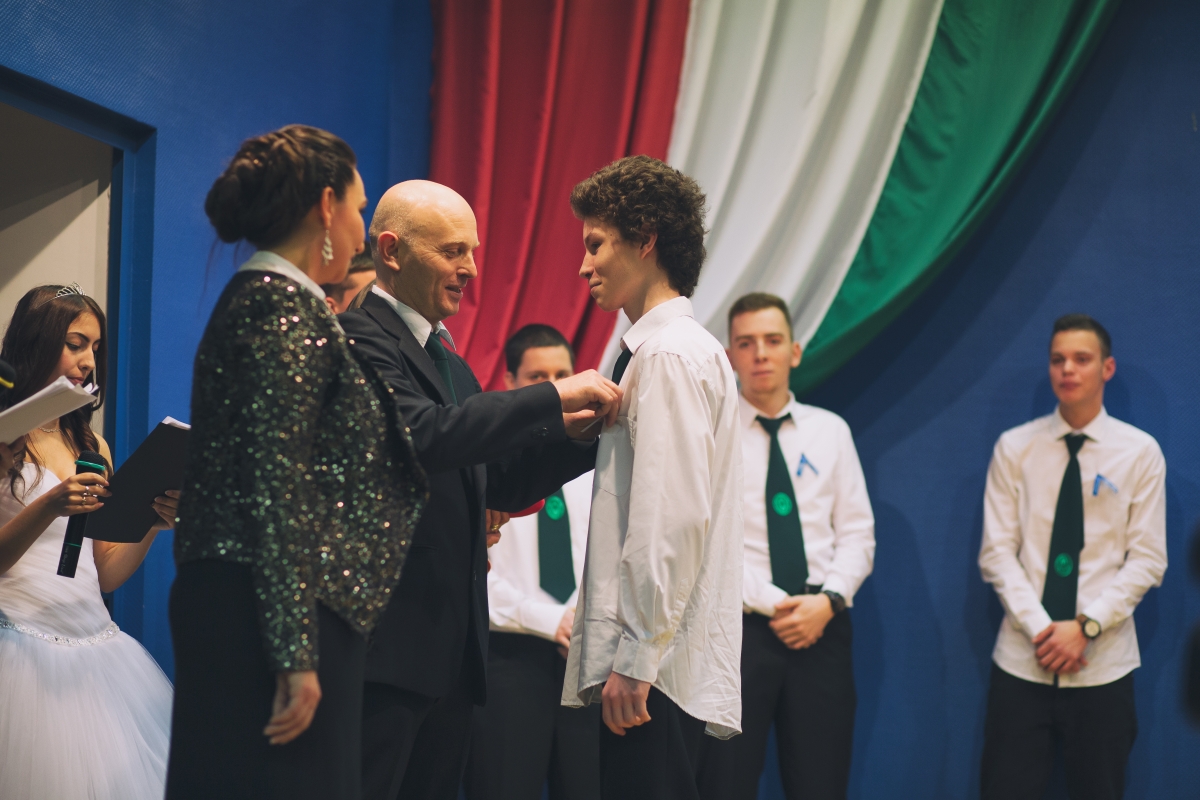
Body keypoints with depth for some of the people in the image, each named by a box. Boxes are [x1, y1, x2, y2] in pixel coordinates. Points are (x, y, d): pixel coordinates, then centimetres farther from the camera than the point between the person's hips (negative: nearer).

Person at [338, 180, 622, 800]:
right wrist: (554, 398, -21)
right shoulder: (359, 334, -8)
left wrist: (573, 433, 2)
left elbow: (499, 485, 20)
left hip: (452, 651, 9)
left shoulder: (449, 362, 22)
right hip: (386, 649, -9)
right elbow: (421, 435, -25)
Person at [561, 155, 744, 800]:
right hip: (654, 665, 10)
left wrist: (636, 659, -18)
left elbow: (676, 517, -19)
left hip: (654, 669, -10)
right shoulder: (681, 349, 20)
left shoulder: (669, 355, -10)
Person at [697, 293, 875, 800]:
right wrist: (772, 604, -14)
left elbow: (856, 533, 8)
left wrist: (829, 600, -9)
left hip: (822, 626, 3)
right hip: (738, 626, -3)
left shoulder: (830, 431, 12)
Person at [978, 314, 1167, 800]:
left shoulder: (1140, 453, 1)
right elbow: (996, 552, -1)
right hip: (1021, 661, 0)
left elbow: (1147, 560, -2)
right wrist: (1039, 628, -13)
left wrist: (1086, 625, -13)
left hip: (1104, 664, 0)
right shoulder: (1014, 448, 3)